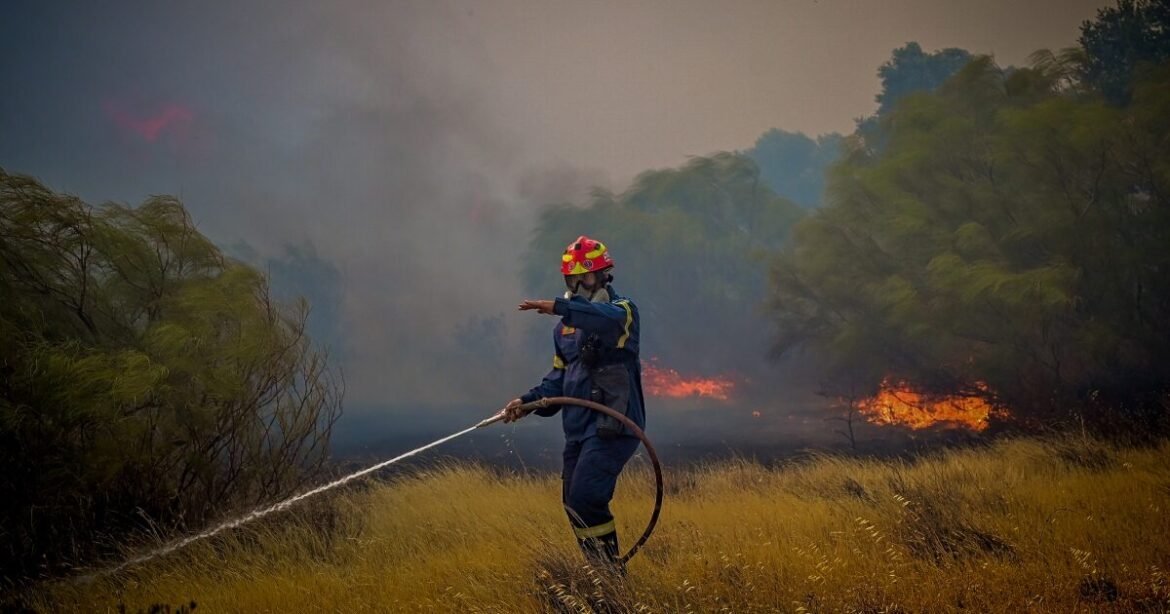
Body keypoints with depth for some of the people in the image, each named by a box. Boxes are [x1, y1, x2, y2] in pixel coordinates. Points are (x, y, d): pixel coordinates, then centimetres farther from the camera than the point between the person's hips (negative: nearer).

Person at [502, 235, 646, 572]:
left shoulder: (622, 310, -5)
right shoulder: (565, 327, 18)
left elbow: (609, 319, -31)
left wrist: (558, 307, -42)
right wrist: (527, 401, 5)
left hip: (613, 425, -8)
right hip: (578, 427, 8)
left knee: (585, 498, -19)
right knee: (573, 505, 8)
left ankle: (611, 572, -9)